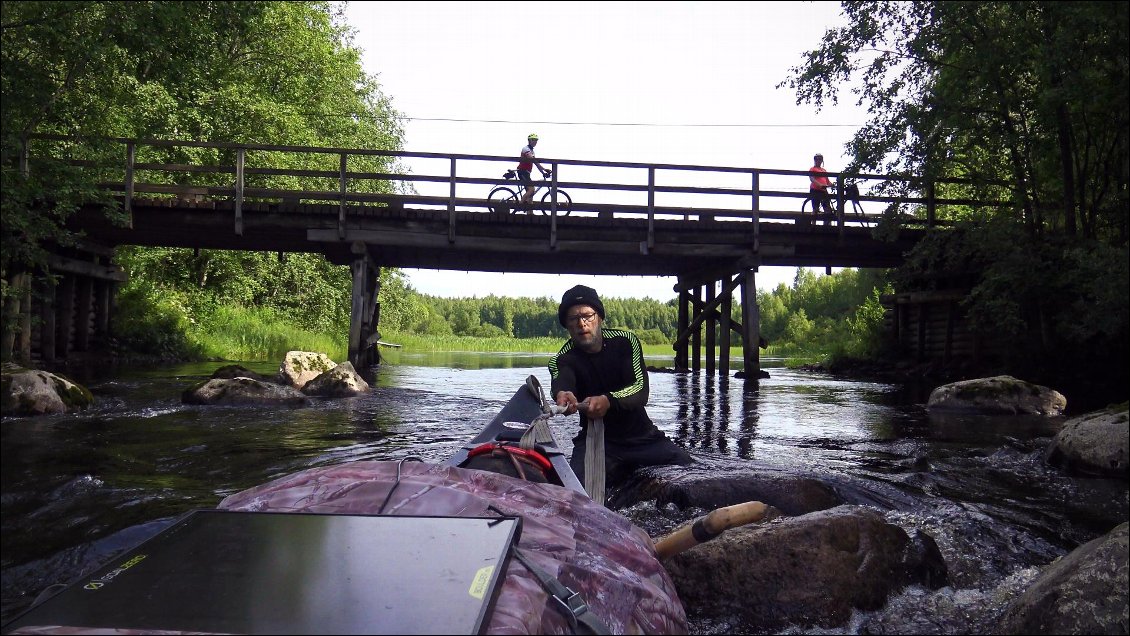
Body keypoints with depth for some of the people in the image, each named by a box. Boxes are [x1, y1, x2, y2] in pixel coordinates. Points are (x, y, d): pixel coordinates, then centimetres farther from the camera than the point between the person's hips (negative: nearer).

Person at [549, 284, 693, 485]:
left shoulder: (626, 341, -5)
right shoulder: (562, 360, -7)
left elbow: (641, 390, -20)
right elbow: (561, 382, -33)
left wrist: (608, 401, -42)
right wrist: (562, 394, -59)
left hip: (642, 436, 1)